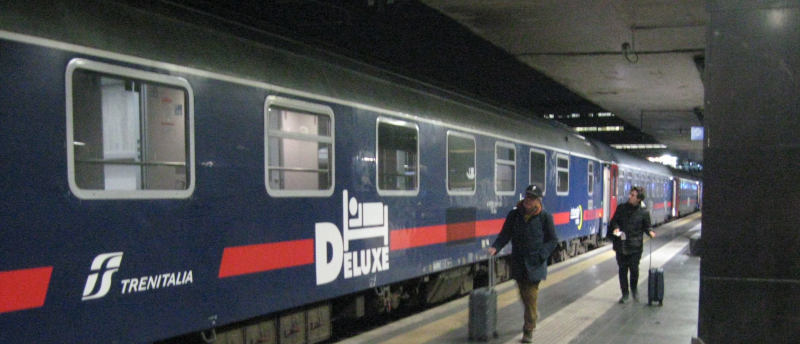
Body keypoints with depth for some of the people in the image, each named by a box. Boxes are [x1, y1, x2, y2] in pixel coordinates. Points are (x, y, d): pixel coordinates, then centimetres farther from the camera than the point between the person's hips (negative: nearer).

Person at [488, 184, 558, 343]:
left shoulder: (545, 217, -7)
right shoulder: (514, 215, 0)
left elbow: (552, 240, -2)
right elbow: (505, 234, 2)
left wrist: (541, 256, -14)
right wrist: (495, 247, -16)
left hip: (534, 264, -4)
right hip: (518, 263, 4)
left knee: (531, 295, -5)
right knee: (523, 293, 17)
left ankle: (529, 330, 5)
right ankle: (532, 315, 44)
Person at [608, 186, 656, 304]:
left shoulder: (644, 212, -2)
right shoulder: (621, 208, 3)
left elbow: (646, 226, 8)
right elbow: (614, 221, 12)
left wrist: (650, 232, -13)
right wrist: (616, 228, -8)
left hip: (635, 246, -2)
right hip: (621, 245, 2)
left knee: (634, 269, 1)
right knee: (622, 269, 6)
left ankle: (634, 289, 28)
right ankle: (625, 294, 17)